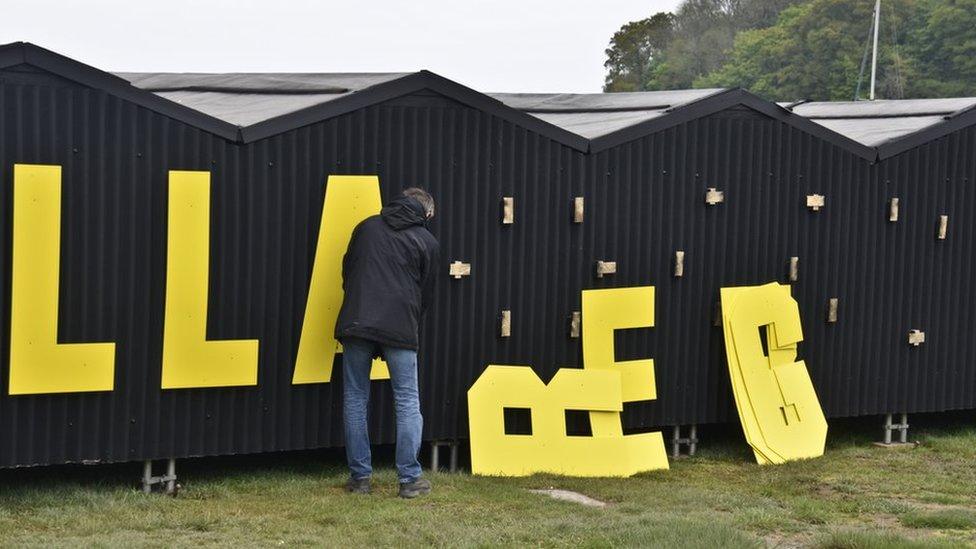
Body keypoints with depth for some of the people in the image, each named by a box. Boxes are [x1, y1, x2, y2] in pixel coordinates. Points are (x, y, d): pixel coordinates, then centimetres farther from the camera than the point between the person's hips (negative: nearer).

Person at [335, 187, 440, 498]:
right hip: (400, 329, -2)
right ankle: (409, 479, 4)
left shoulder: (367, 227, 15)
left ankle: (360, 477, 9)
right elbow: (425, 292, 13)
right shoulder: (427, 242, 8)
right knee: (407, 403, 5)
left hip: (356, 324, 2)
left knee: (355, 400, 9)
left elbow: (347, 272, 20)